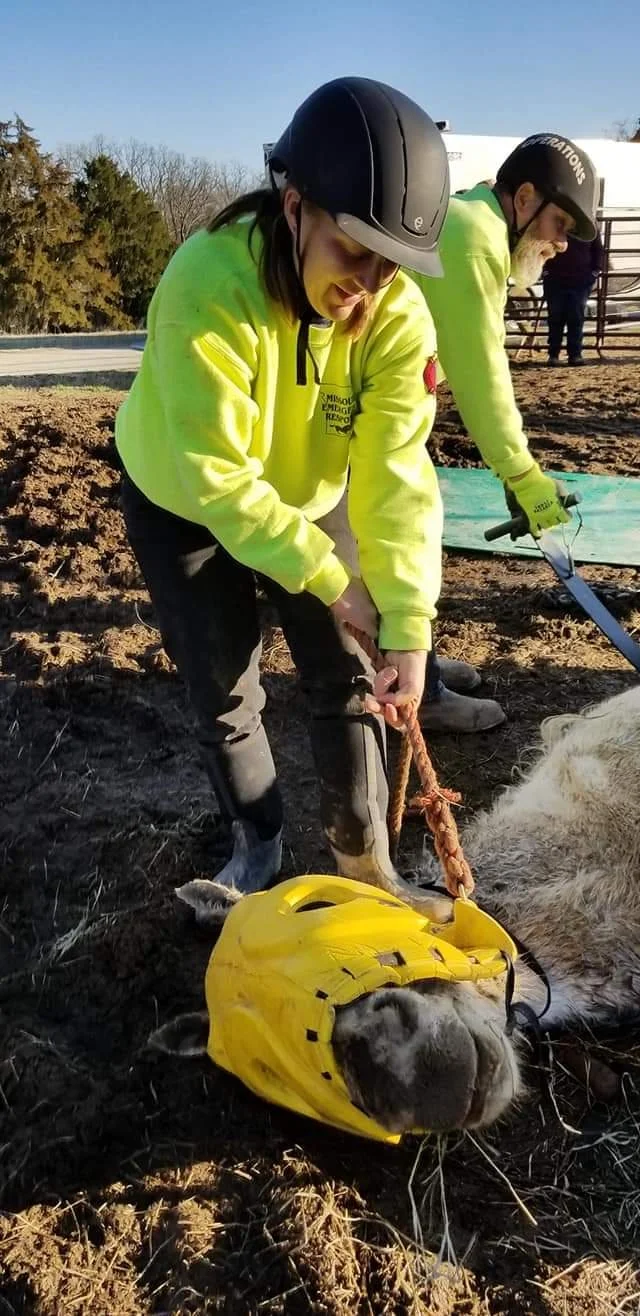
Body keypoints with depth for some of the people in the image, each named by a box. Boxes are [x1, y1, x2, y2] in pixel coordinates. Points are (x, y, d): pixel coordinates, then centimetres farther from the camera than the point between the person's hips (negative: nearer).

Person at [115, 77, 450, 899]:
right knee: (224, 693, 3)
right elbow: (217, 479, -35)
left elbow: (397, 476, -26)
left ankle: (363, 859, 23)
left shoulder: (399, 315, -24)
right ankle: (256, 843, 29)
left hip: (300, 503, 3)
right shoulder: (207, 287, -36)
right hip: (181, 504, -3)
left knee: (347, 679, 2)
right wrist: (334, 581, -30)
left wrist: (408, 624, -33)